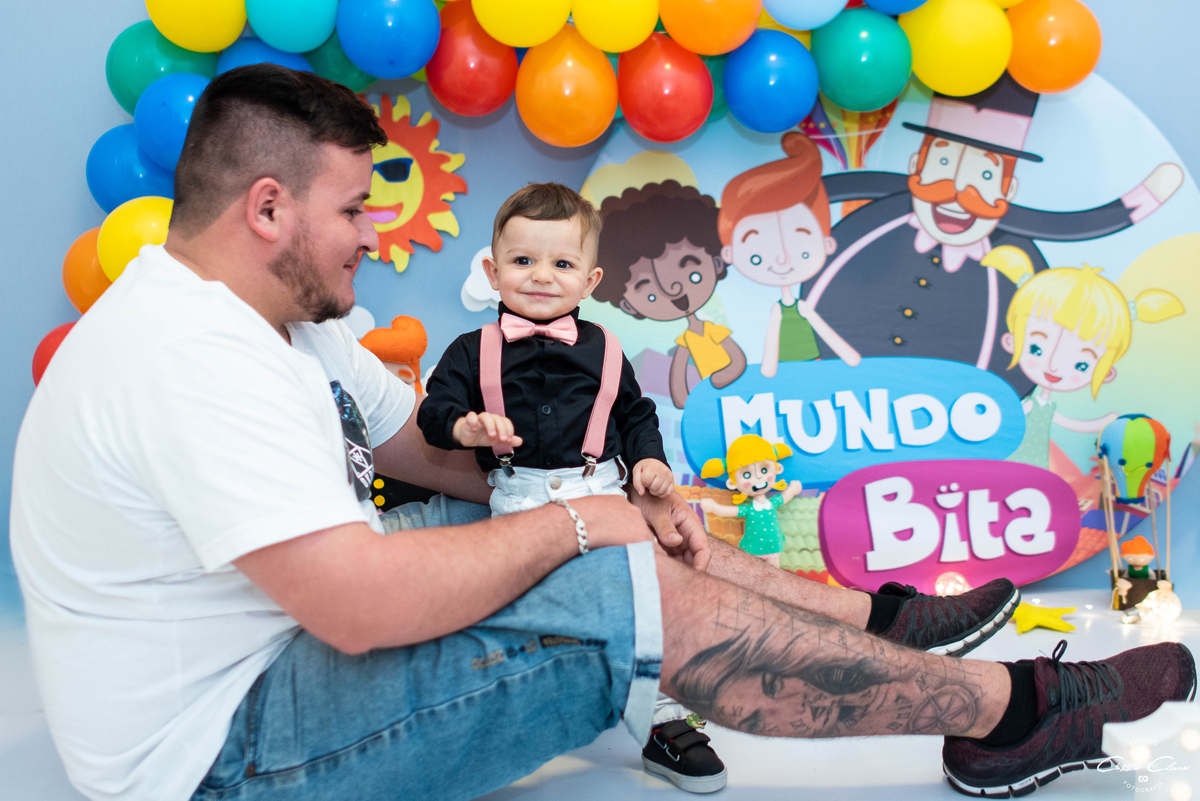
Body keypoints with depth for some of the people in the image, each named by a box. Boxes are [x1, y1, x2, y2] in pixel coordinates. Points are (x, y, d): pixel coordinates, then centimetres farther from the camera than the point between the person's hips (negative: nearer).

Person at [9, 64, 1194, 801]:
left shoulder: (268, 322, 7)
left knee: (627, 536, 5)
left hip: (287, 641, 10)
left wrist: (623, 498, -3)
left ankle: (880, 619, 13)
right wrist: (577, 521, -19)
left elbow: (433, 448, 10)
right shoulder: (194, 359, -26)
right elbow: (360, 605, -34)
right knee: (640, 598, -20)